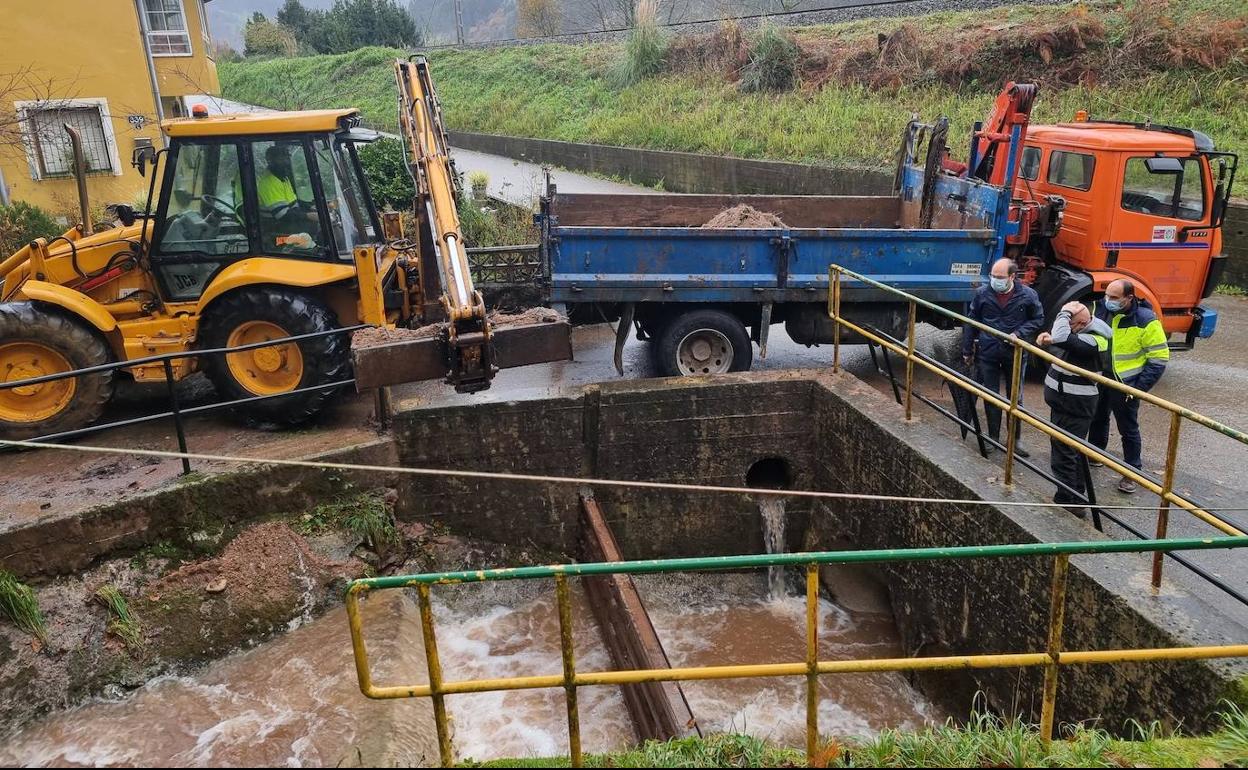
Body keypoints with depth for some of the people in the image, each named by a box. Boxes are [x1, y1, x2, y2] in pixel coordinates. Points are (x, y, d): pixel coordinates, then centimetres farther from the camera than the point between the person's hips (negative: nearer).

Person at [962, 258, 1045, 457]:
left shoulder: (1028, 295, -8)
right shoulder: (982, 294, -5)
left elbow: (1038, 319, 6)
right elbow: (971, 322, 5)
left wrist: (1020, 333, -13)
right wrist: (967, 350, 7)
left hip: (1015, 354, 0)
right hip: (987, 354, 1)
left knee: (1016, 398, 9)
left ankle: (1015, 439, 21)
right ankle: (993, 438, 20)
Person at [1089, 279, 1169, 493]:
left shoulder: (1145, 321, -19)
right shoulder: (1101, 309, -5)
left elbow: (1159, 357, -14)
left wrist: (1140, 387, -17)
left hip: (1124, 385, -5)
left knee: (1128, 429, 4)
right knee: (1098, 419, 23)